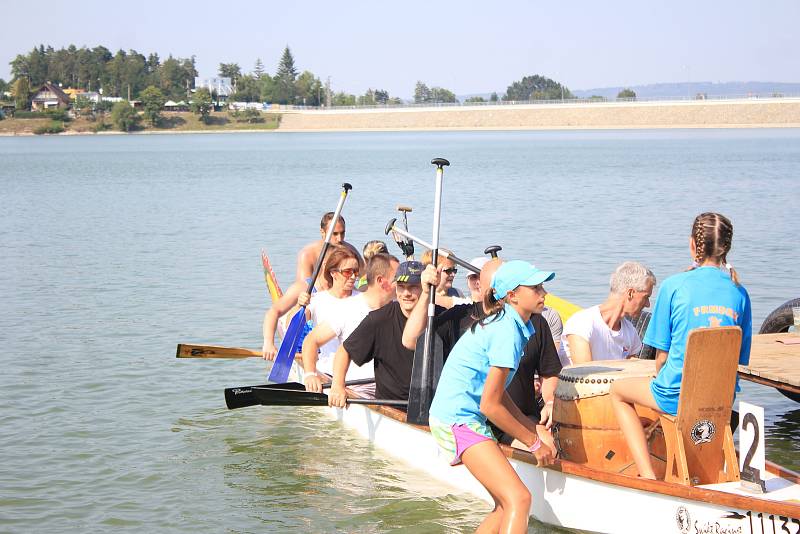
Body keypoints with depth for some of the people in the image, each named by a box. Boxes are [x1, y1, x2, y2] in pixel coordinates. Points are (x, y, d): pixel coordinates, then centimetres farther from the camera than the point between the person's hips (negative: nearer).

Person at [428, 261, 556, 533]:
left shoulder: (504, 323, 12)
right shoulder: (508, 332, -18)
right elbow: (490, 405, -18)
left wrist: (532, 428, 11)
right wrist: (534, 443, -8)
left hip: (465, 417, 10)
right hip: (458, 421, -10)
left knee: (506, 505, 12)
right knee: (519, 498, -17)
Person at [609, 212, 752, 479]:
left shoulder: (674, 285, -7)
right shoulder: (739, 292, 3)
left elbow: (662, 354, -3)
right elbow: (741, 359, 7)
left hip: (679, 396, -5)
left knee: (618, 390, 25)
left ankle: (647, 474, 10)